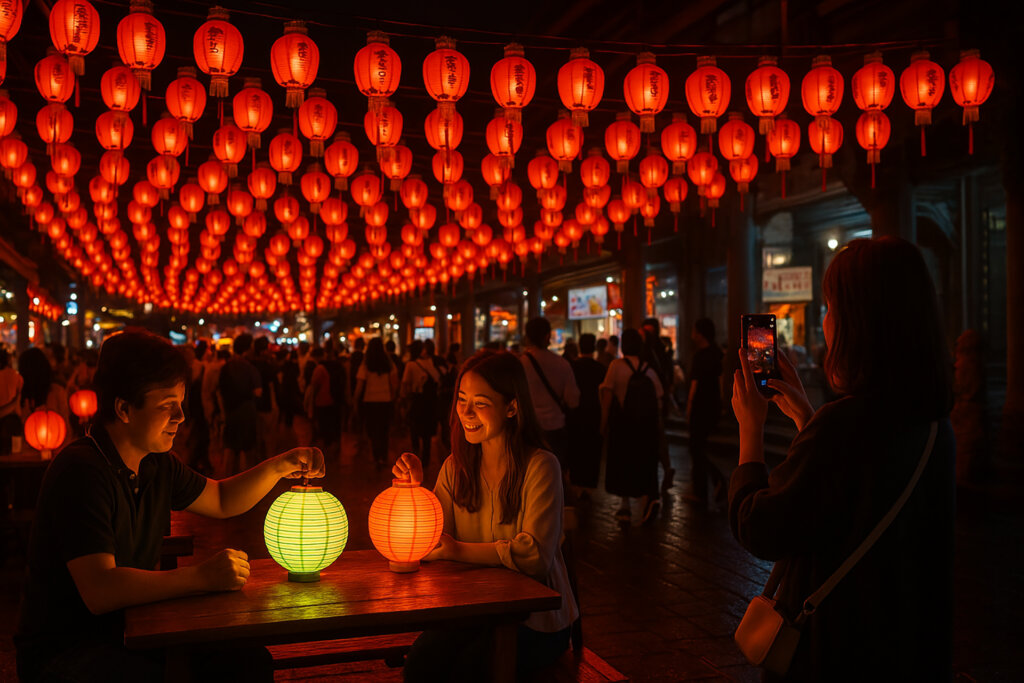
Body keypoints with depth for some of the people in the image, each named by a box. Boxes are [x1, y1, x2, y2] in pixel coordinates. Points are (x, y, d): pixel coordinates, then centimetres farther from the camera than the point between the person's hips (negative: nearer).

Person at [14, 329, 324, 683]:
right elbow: (99, 591, -30)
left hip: (129, 632, 7)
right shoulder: (81, 472, -22)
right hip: (62, 651, -7)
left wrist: (279, 467, 3)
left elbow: (221, 500, 19)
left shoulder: (157, 464, 5)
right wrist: (200, 577, -30)